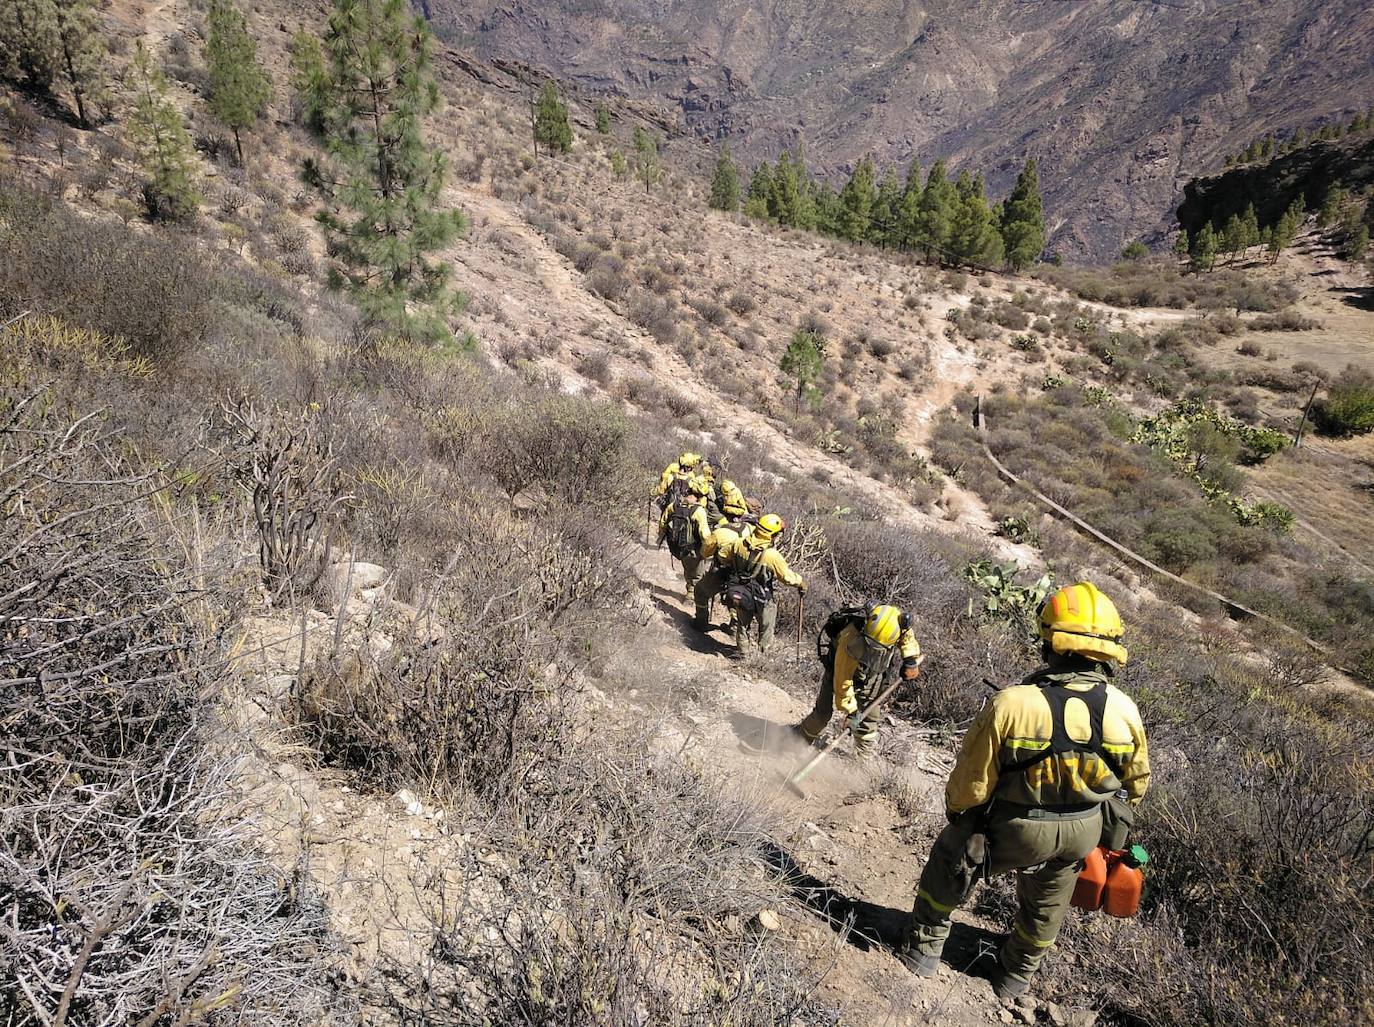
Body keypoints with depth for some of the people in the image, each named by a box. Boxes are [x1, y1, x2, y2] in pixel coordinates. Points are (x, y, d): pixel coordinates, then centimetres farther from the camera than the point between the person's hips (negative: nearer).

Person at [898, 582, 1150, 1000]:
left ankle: (924, 948, 36)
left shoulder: (1010, 705, -31)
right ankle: (1016, 978, 52)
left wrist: (955, 811, 1)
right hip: (1083, 833, 4)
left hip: (1014, 831, -4)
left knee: (948, 859, 24)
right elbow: (1136, 779, 1)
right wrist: (1117, 818, 21)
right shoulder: (1124, 710, -17)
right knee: (1046, 904, 30)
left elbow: (972, 782, -21)